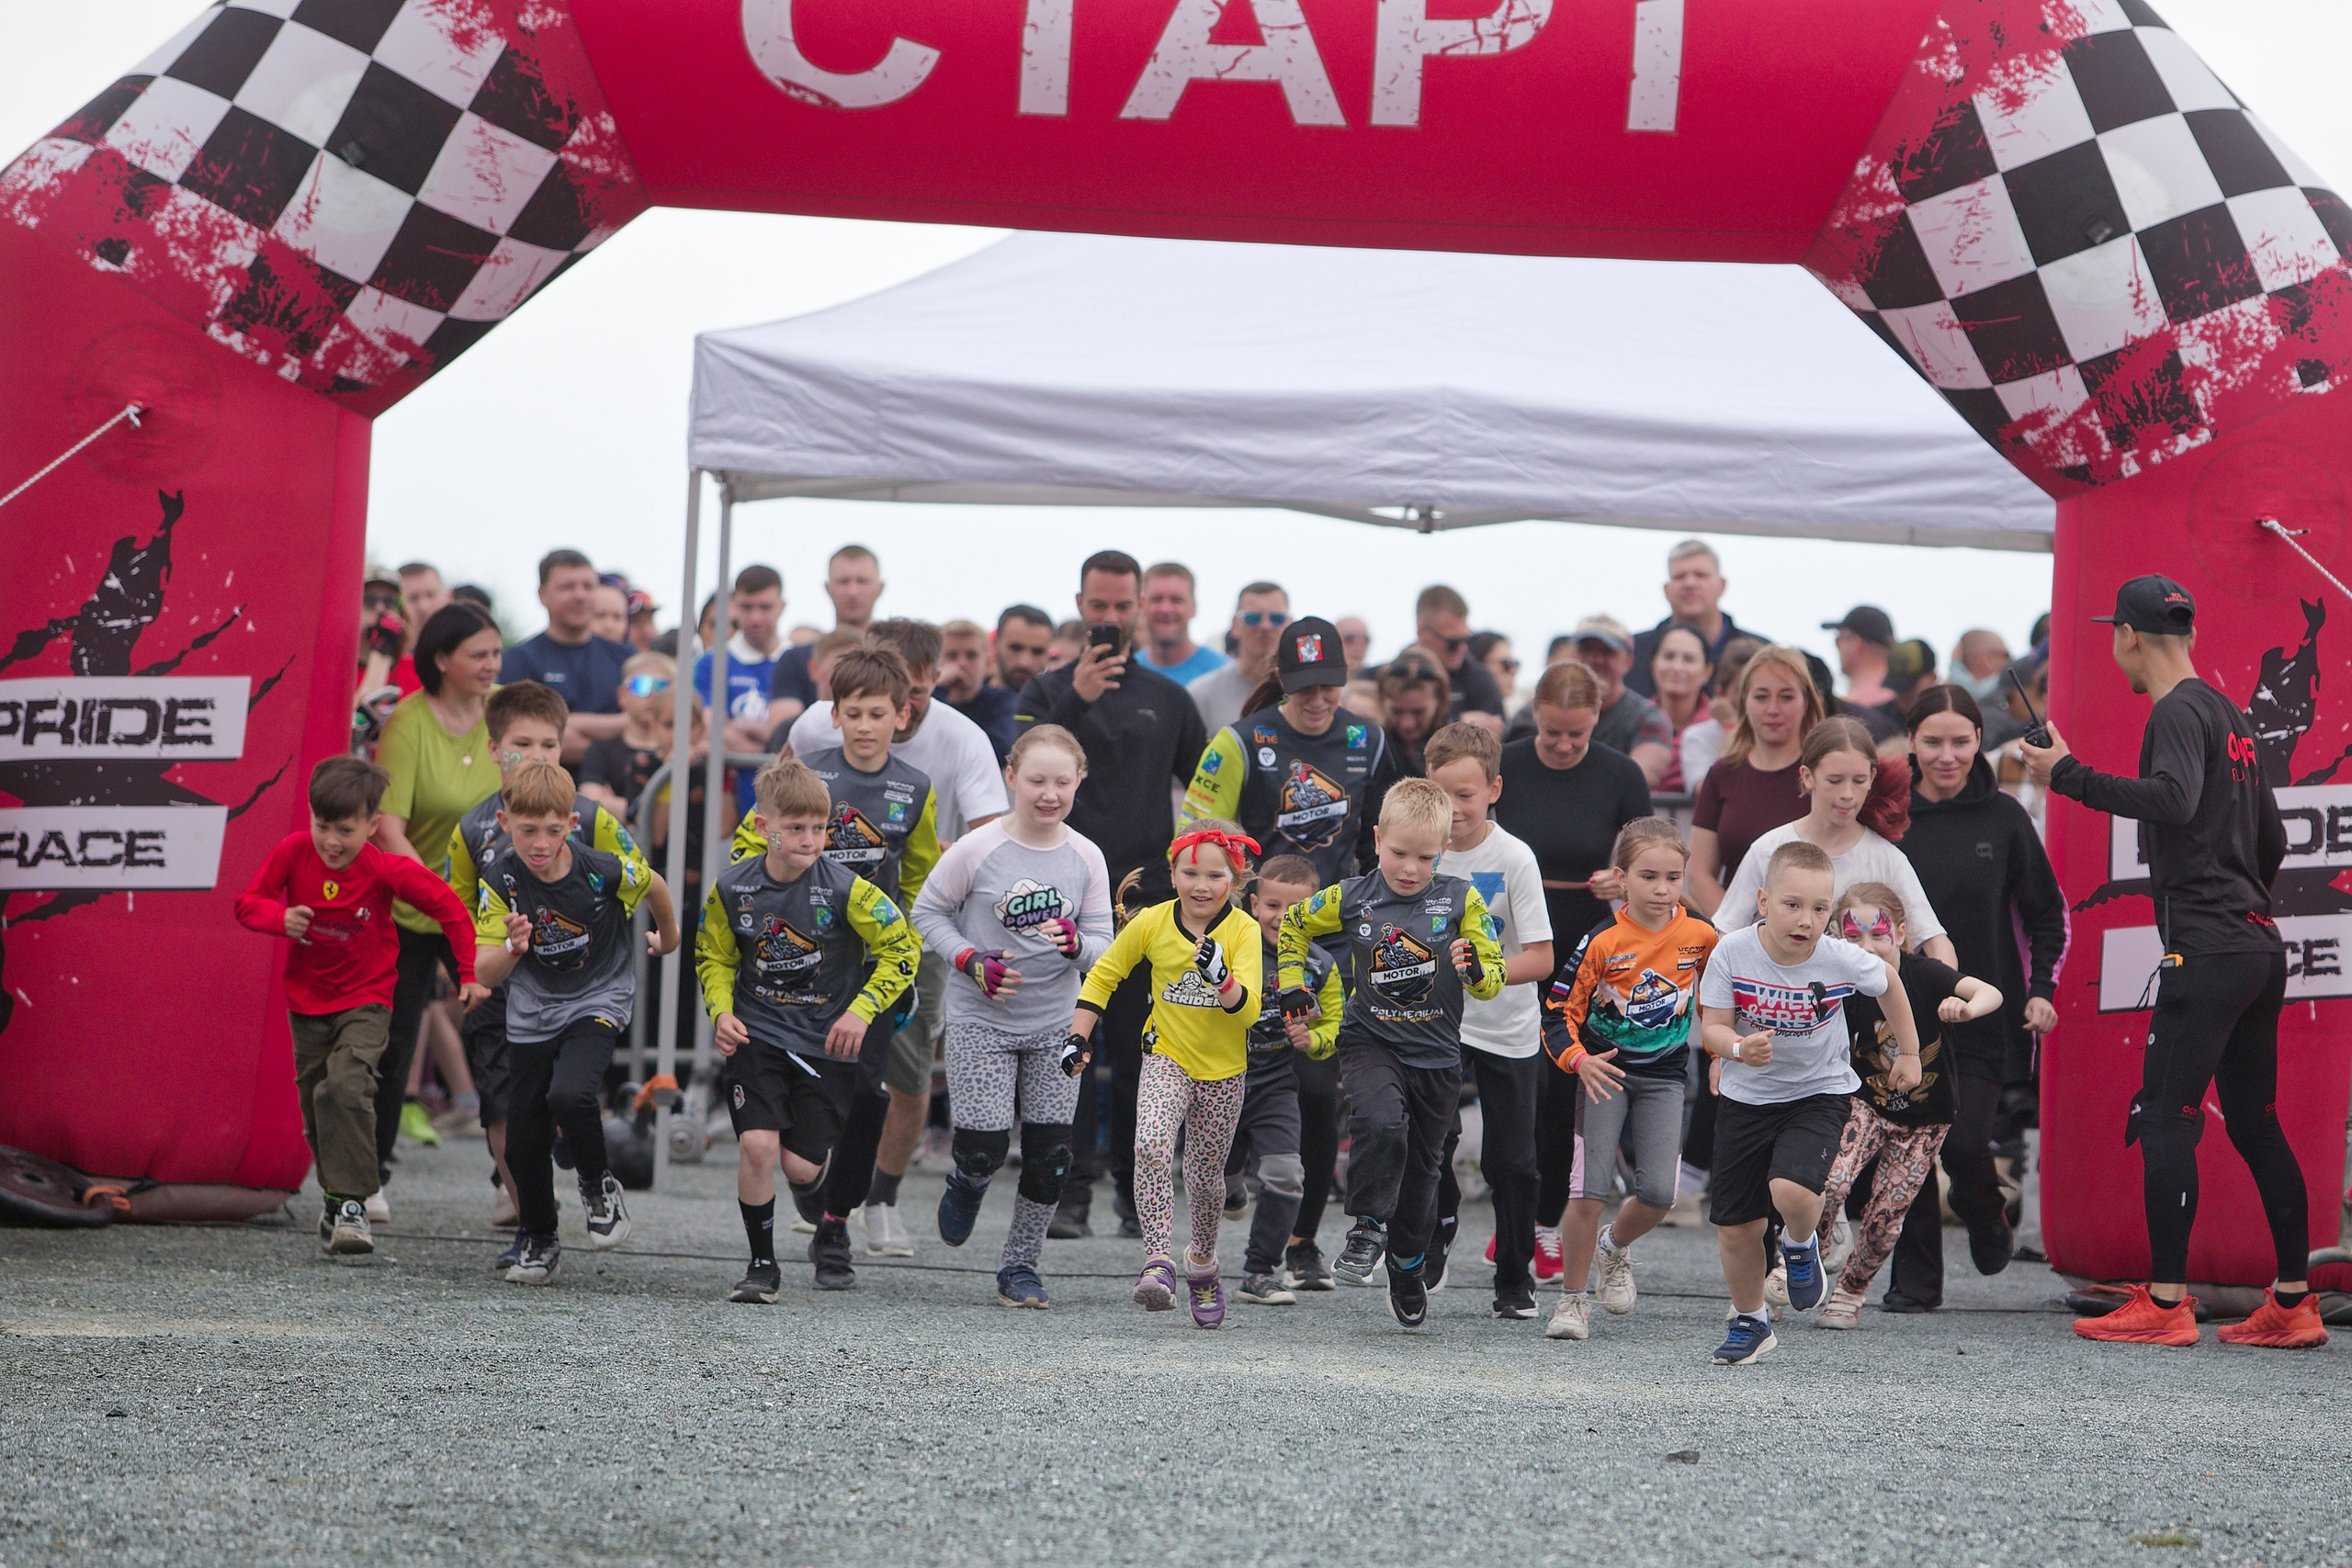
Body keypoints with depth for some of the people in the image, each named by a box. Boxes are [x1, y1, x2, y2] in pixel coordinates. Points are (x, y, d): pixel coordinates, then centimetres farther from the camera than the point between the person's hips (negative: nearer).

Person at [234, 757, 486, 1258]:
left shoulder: (387, 871, -17)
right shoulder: (293, 853, -11)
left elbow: (450, 908, -8)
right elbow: (248, 903, -3)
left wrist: (468, 974, -8)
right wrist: (282, 918, -25)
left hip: (366, 1000, -4)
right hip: (307, 1002, 4)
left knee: (346, 1090, -24)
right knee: (316, 1104, 10)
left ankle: (350, 1203, -23)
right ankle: (338, 1196, 27)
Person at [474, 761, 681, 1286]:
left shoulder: (604, 871, -21)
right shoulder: (502, 882, -17)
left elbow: (654, 887, 2)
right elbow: (483, 974, -18)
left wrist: (668, 937, 20)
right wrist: (513, 948, -40)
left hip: (599, 1001, -3)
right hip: (532, 1014, 3)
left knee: (570, 1095, -30)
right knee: (524, 1138, 4)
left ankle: (599, 1184, -1)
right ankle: (540, 1243, 27)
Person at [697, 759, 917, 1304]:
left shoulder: (845, 889, -14)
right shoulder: (731, 888, -7)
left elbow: (903, 948, -5)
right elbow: (714, 959, 10)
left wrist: (861, 1010, -14)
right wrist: (722, 1013, -7)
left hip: (825, 1041, -1)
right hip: (756, 1035, 1)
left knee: (801, 1164, -3)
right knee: (757, 1146, -17)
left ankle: (832, 1228, 34)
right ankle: (762, 1265, 2)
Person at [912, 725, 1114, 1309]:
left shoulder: (1086, 858, -2)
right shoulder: (977, 849, -11)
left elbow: (1102, 944, 3)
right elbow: (927, 912, -1)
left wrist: (1075, 944, -20)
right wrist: (972, 961, -15)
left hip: (1055, 1024, 3)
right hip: (980, 1021, -3)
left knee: (1050, 1153, 0)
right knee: (985, 1150, -8)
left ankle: (1020, 1265, 17)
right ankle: (967, 1185, 30)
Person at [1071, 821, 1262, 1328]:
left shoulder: (1243, 931, -12)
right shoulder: (1152, 923, -7)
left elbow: (1249, 1008, -21)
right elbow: (1103, 975, 7)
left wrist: (1220, 975, -40)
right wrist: (1079, 1038, 1)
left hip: (1223, 1070, 0)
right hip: (1166, 1059, 0)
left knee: (1206, 1175, 10)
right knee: (1152, 1147, -26)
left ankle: (1202, 1260, 38)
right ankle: (1159, 1262, -31)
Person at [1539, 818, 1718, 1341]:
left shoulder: (1700, 935, -5)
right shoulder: (1602, 941, -13)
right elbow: (1558, 1014, -10)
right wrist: (1579, 1061, -26)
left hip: (1664, 1076, 2)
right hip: (1605, 1072, -2)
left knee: (1658, 1193, -10)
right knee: (1588, 1191, -11)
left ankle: (1616, 1247, 24)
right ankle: (1573, 1299, 5)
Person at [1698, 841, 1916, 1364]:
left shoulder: (1842, 961, -19)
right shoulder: (1733, 953, -19)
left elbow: (1889, 981, 3)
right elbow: (1711, 1028, -13)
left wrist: (1909, 1051, 11)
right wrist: (1739, 1047, -35)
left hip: (1819, 1092, -2)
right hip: (1747, 1098, 2)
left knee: (1791, 1190, -29)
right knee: (1735, 1229, 6)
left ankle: (1801, 1244, 8)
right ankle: (1750, 1321, 33)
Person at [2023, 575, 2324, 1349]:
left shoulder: (2179, 713, -9)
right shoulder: (2229, 714, 19)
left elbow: (2173, 799, -28)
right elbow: (2271, 839, 24)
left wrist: (2068, 776, -23)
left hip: (2206, 951, -9)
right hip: (2259, 949, 9)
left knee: (2163, 1118, -7)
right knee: (2254, 1121, 11)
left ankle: (2166, 1303, -9)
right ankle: (2293, 1305, 11)